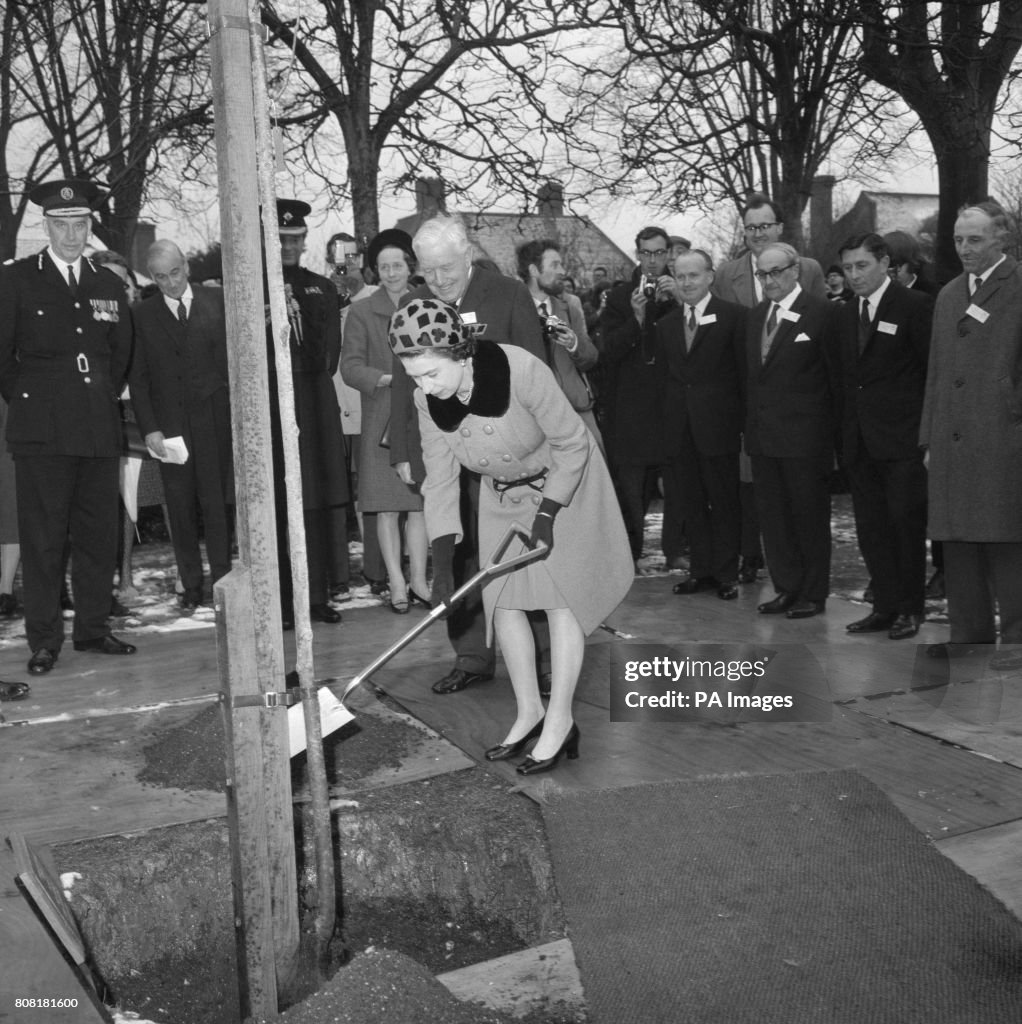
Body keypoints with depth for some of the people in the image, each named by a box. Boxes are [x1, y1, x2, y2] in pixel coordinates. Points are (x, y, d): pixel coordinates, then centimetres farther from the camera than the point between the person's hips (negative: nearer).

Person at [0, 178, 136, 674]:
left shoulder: (108, 284, 12)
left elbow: (122, 350, 22)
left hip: (99, 428, 4)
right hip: (41, 430, -4)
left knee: (99, 535, 7)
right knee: (42, 538, 0)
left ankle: (93, 629, 18)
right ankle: (44, 639, 7)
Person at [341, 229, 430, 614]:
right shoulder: (361, 312, 3)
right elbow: (350, 367, -4)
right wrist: (391, 379, -17)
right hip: (382, 419, -2)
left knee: (420, 503, 2)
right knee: (387, 507, -1)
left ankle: (418, 580, 11)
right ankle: (397, 584, 7)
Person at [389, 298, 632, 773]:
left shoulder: (521, 371, -35)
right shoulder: (428, 399, -19)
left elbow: (572, 446, -22)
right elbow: (440, 480, -12)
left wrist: (547, 514, -20)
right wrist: (442, 565, -17)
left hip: (563, 483, -5)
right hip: (502, 494, 5)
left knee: (561, 596, -5)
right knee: (502, 599, 3)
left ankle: (559, 720, 4)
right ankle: (528, 711, 18)